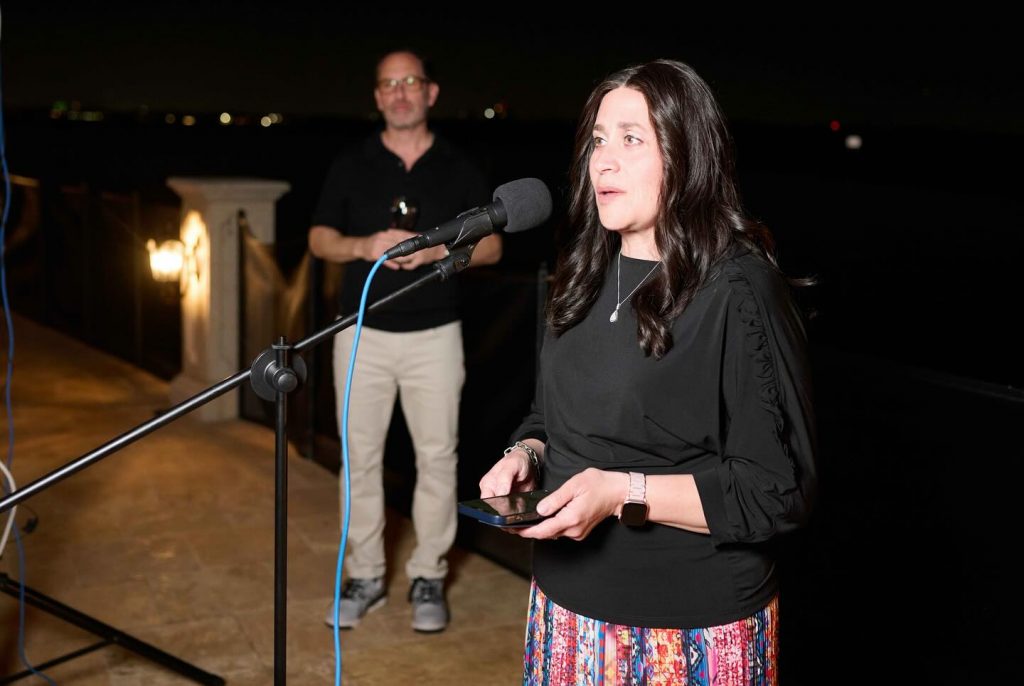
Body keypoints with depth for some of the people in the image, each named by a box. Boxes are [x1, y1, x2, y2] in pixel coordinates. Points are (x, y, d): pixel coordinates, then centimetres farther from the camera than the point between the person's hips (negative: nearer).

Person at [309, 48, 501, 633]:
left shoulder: (460, 168, 4)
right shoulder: (351, 166, 6)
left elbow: (492, 246, 4)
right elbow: (319, 239, 7)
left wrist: (438, 250, -15)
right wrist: (363, 246, -14)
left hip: (434, 336, -1)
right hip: (363, 333, 1)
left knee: (437, 457, 2)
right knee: (361, 456, 5)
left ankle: (429, 578, 15)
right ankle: (366, 576, 17)